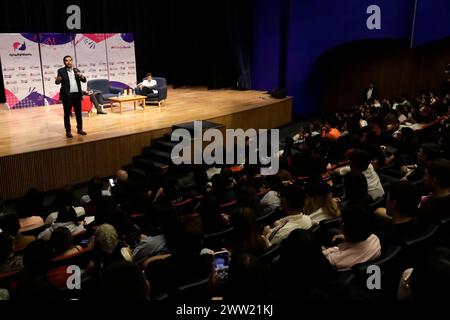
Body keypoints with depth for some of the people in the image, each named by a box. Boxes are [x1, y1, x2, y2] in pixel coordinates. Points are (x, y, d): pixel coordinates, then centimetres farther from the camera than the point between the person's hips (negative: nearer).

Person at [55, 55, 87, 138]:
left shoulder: (76, 70, 11)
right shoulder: (61, 71, 0)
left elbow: (84, 80, 9)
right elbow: (57, 82, -8)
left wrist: (82, 76, -13)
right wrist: (58, 80, -32)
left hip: (77, 95, 4)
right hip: (67, 95, -4)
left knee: (78, 113, 10)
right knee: (67, 114, 2)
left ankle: (80, 129, 21)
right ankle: (68, 131, 9)